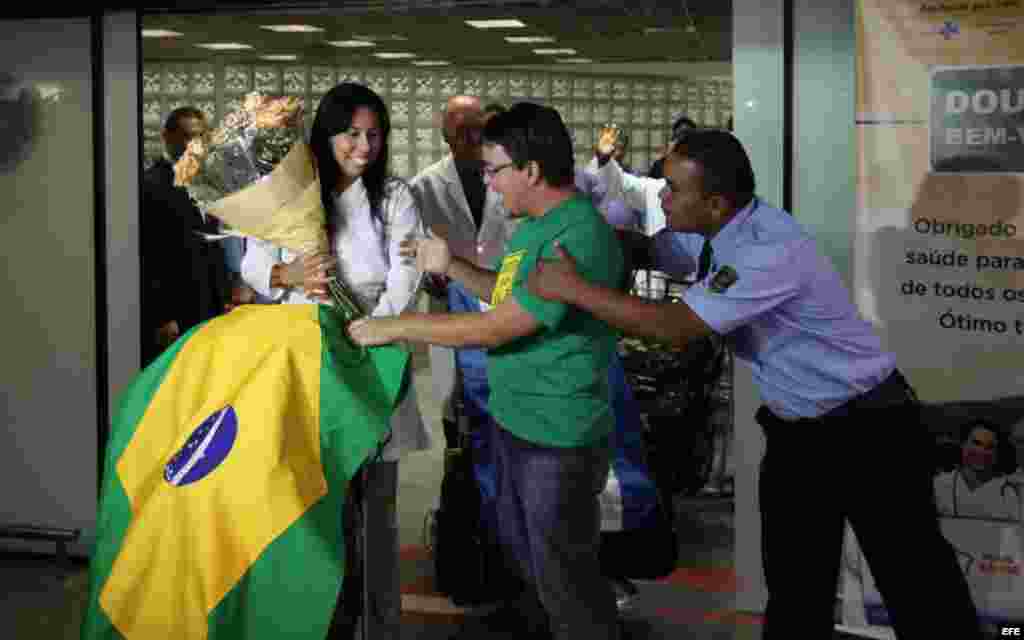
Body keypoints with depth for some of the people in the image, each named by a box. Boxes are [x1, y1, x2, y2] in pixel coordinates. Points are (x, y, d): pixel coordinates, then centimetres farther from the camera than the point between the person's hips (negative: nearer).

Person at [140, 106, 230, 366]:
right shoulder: (150, 184, -10)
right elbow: (147, 259, -14)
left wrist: (225, 300, 14)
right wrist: (162, 318, -17)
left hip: (209, 313, 8)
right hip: (172, 315, -8)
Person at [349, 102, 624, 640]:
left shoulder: (580, 239, -26)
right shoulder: (534, 224, 6)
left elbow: (496, 328, -26)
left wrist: (392, 328, -18)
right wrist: (450, 266, 5)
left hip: (558, 439, -10)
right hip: (512, 420, 10)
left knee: (565, 576, 4)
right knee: (519, 545, 25)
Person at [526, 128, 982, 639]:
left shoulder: (771, 252, -31)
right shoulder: (712, 234, -3)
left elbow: (677, 327, -33)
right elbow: (645, 250, 14)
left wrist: (575, 289, -30)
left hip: (865, 429, -8)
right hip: (792, 428, 8)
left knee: (916, 585, 2)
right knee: (793, 587, 15)